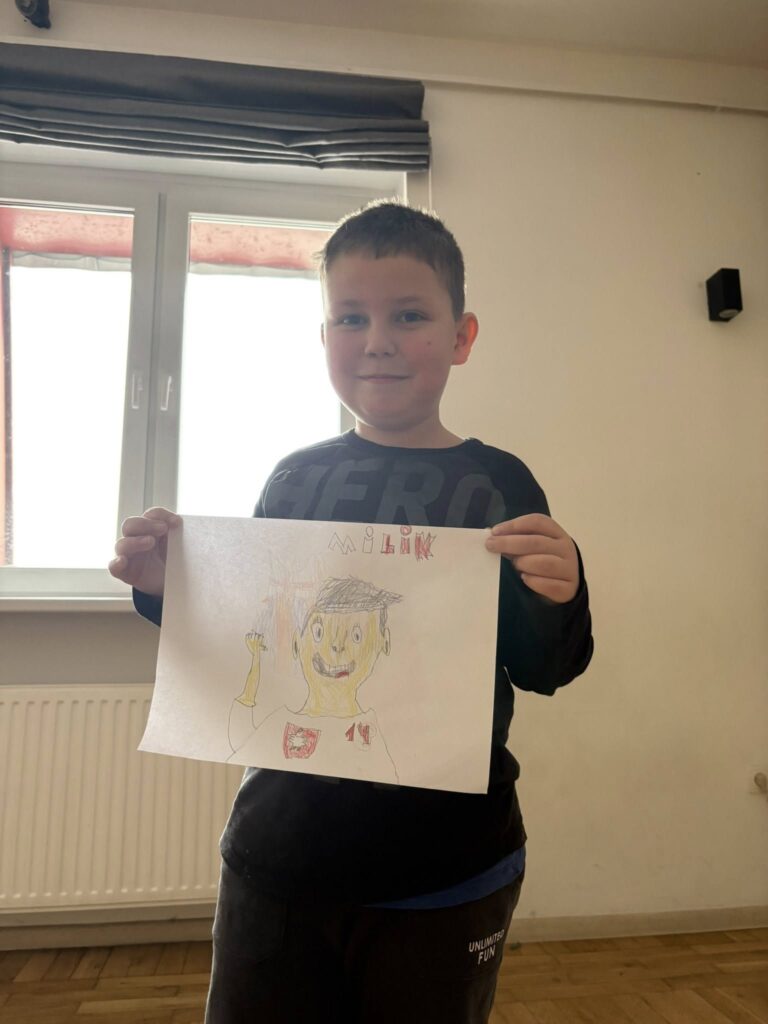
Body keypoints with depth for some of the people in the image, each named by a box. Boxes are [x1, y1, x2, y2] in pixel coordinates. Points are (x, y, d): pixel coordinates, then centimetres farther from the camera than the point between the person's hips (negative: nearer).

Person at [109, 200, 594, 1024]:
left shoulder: (498, 484, -8)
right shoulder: (293, 480, -1)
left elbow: (542, 670, -5)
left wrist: (556, 599, -25)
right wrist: (167, 587, -10)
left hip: (445, 871, -1)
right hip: (278, 854, 2)